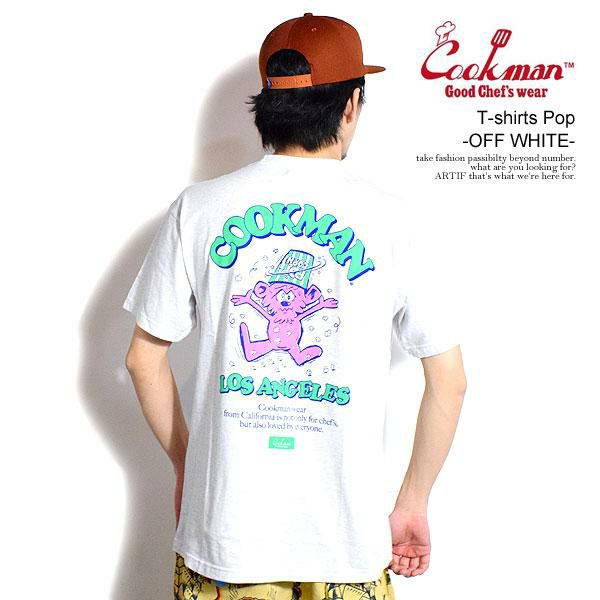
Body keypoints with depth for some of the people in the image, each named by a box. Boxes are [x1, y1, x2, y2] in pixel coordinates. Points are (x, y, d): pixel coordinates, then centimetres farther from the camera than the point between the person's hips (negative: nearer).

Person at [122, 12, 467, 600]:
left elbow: (144, 359, 2)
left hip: (224, 524, 1)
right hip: (346, 533, 0)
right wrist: (413, 504, 9)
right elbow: (449, 380, -3)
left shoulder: (199, 208, -5)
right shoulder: (390, 218, -7)